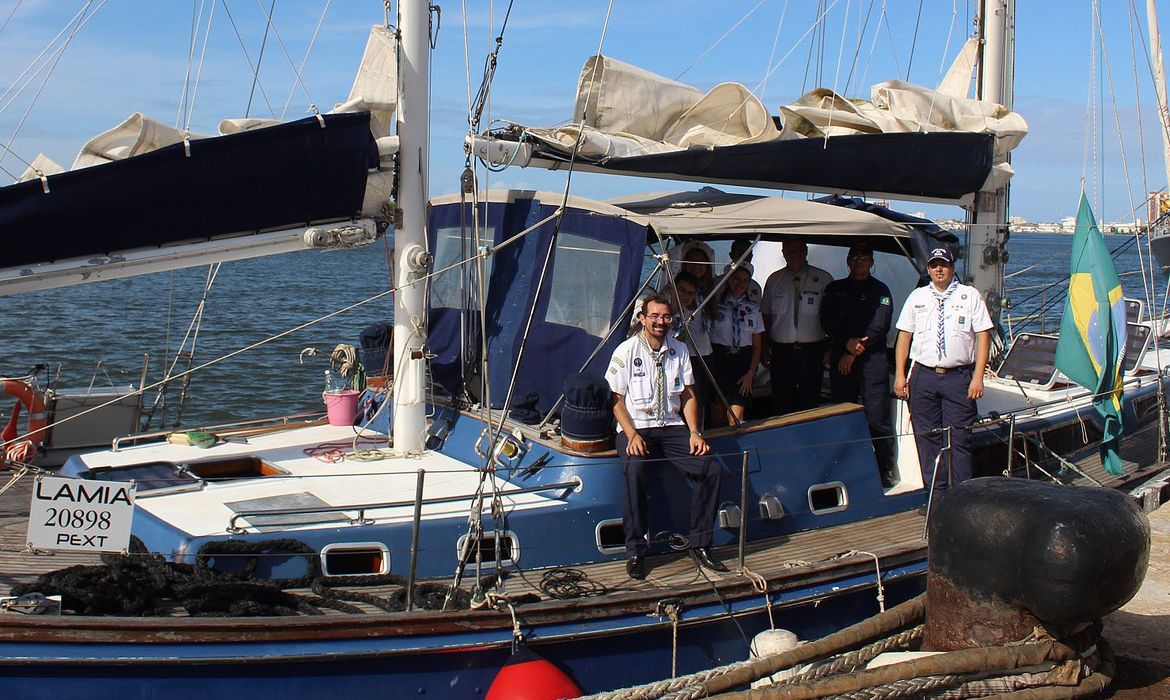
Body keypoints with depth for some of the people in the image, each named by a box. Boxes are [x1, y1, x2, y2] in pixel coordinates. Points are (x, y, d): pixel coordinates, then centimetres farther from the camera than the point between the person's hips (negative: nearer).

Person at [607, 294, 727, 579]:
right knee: (634, 471, -35)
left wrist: (694, 433, -1)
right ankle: (635, 552, -22)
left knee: (710, 469, -20)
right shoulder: (626, 351, -3)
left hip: (672, 427, 4)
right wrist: (632, 436, -17)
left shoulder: (679, 350, 10)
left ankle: (700, 544, -5)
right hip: (636, 427, -4)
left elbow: (688, 396, 14)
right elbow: (617, 400, -3)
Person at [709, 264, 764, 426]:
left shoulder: (753, 308, 10)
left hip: (743, 361, 1)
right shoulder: (716, 304, 2)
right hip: (719, 359, -1)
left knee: (735, 417, -9)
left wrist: (751, 373, 0)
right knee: (717, 416, 0)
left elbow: (757, 346, 11)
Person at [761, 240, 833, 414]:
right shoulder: (774, 280, 7)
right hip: (781, 351, 1)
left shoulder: (823, 279, 1)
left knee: (810, 400, 3)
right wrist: (765, 348, 3)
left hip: (812, 351, -1)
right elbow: (766, 315, 10)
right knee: (781, 402, 3)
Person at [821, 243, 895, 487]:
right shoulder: (835, 289, 16)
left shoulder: (880, 291, 6)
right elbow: (827, 322, 7)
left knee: (877, 417, -7)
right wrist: (848, 342, -8)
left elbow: (879, 327, -4)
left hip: (872, 359, -3)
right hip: (840, 359, 3)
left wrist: (854, 353, -7)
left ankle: (885, 471, -2)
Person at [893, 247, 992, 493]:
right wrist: (899, 375, 3)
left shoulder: (970, 296, 4)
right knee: (927, 437, 4)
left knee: (959, 439, -3)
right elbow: (904, 336, 11)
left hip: (959, 376, -3)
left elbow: (983, 336, 1)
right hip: (923, 376, 3)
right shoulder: (916, 297, 11)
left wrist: (978, 376, -6)